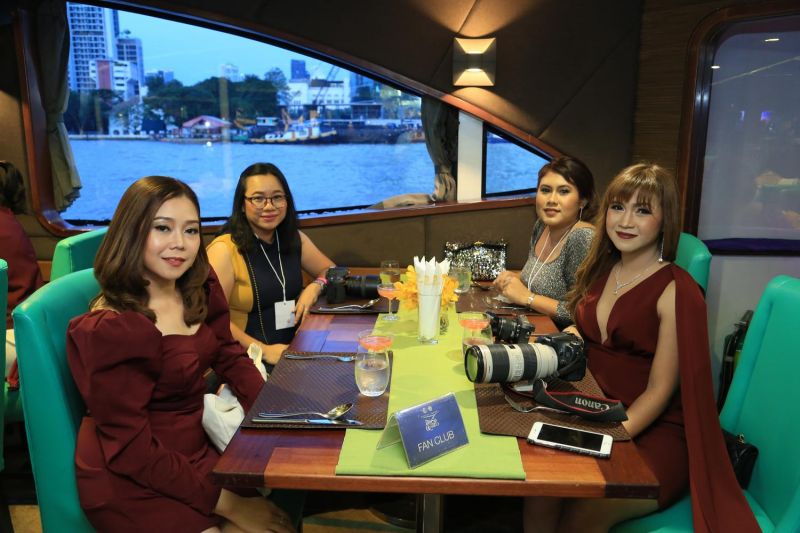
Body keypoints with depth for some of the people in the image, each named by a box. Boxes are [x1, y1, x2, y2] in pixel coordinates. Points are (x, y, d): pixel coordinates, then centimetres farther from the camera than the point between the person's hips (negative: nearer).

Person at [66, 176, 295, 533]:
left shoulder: (202, 291, -1)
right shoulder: (109, 329, -22)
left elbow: (231, 358, 9)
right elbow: (131, 451, -20)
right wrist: (223, 501, -19)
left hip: (193, 455, 7)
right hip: (132, 486, -6)